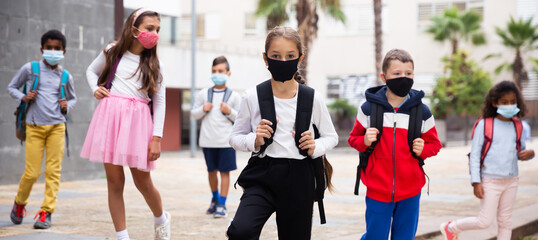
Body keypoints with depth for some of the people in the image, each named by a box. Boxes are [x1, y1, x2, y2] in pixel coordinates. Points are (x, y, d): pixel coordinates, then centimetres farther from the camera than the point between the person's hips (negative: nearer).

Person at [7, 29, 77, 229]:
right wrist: (23, 98, -6)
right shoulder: (30, 69, 3)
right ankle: (20, 202, 25)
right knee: (32, 173, -3)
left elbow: (73, 98, 24)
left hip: (57, 126, 2)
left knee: (53, 171, -3)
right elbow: (12, 87, 13)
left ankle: (46, 212, 4)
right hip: (34, 127, -2)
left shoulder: (65, 76, 9)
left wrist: (67, 106, 2)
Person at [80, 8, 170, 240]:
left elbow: (159, 101, 5)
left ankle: (161, 219, 31)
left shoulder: (154, 64, 8)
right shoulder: (113, 52, 8)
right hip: (110, 115, 1)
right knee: (114, 180, 0)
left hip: (138, 119, -1)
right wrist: (95, 88, 4)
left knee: (143, 182, 2)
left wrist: (157, 137, -3)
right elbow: (91, 70, 26)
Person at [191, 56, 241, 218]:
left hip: (226, 141, -2)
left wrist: (229, 111, -13)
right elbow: (194, 113, 12)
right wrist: (203, 109, -8)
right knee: (211, 171, 13)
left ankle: (222, 204, 4)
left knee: (224, 171, -2)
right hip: (208, 140, 2)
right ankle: (215, 198, 33)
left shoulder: (234, 96, 2)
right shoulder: (203, 94, 6)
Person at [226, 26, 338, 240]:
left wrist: (315, 148, -7)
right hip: (263, 177, -1)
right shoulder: (252, 97, -1)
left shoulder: (313, 98, 2)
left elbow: (331, 137, 14)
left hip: (299, 180, 2)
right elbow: (235, 137, 9)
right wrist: (255, 140, -12)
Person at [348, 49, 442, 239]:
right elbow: (353, 138, 9)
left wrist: (423, 149, -9)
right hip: (377, 190, -1)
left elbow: (434, 143, 13)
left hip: (410, 192, 1)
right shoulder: (369, 109, -2)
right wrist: (365, 141, -13)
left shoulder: (422, 112, 2)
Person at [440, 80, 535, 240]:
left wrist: (529, 153, -7)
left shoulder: (516, 127, 8)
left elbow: (520, 151, 18)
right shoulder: (485, 125, -7)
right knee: (485, 222, -5)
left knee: (505, 221, 10)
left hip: (511, 181, 5)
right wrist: (476, 182, -13)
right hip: (490, 181, -5)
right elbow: (474, 154, -7)